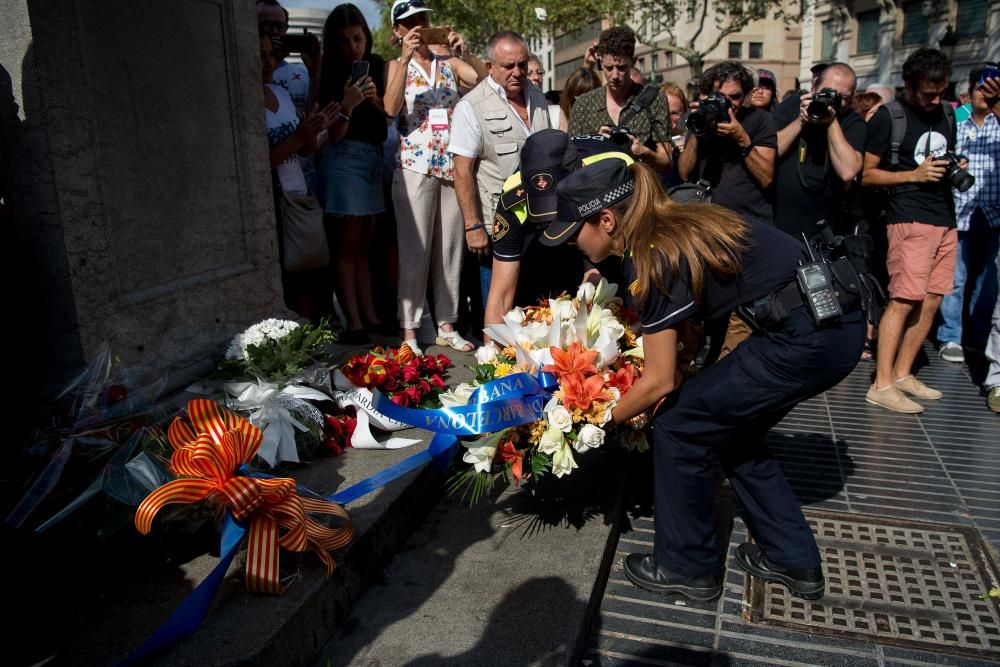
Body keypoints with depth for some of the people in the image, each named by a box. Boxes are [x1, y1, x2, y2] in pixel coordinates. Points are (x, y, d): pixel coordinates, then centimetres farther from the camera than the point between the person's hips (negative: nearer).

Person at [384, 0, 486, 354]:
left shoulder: (449, 62, 11)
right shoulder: (396, 66, 6)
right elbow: (390, 108, -13)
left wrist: (465, 52, -14)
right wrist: (405, 58, -17)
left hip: (454, 166, 3)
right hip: (415, 168, -3)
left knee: (450, 249, 7)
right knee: (414, 251, -2)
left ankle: (447, 324, 17)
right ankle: (409, 330, 4)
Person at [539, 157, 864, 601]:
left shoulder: (651, 261, -16)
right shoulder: (672, 228, 9)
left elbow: (660, 381, -9)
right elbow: (684, 332, 16)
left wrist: (603, 419, 7)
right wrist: (635, 404, 11)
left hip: (808, 339, -9)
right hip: (836, 323, 9)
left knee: (677, 429, 2)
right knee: (733, 430, 22)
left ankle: (687, 567, 18)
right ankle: (794, 560, 32)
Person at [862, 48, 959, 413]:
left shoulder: (947, 114, 17)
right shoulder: (888, 117, -4)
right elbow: (867, 174, -5)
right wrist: (915, 175, -14)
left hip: (945, 220, 8)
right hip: (910, 219, -7)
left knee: (931, 302, 7)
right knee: (903, 299, -13)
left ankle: (902, 374, 17)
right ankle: (881, 386, -11)